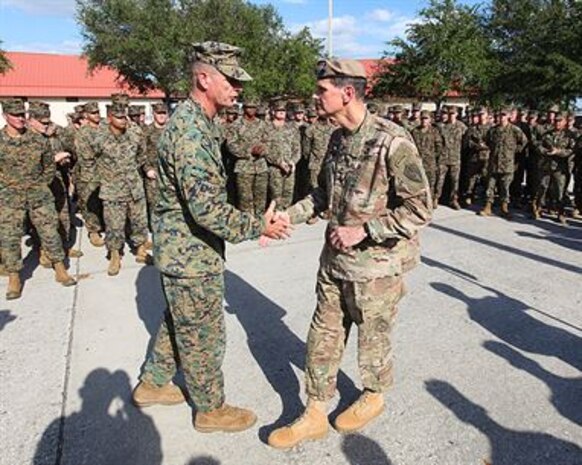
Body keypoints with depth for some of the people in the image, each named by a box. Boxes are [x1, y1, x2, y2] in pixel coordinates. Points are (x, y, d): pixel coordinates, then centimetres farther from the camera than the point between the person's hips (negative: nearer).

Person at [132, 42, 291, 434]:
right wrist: (258, 226, -20)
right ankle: (211, 409, 29)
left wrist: (255, 221, 18)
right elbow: (207, 208, -30)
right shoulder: (191, 130, -24)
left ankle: (153, 385, 43)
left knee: (181, 323, 25)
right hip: (193, 254, -10)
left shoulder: (198, 122, 9)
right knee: (204, 336, 8)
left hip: (184, 249, 10)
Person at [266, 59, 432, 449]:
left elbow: (420, 209, -18)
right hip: (333, 261, 7)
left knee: (373, 340, 16)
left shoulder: (393, 142, -19)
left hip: (376, 267, -6)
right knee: (323, 338, 14)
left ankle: (374, 397, 44)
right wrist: (290, 216, 5)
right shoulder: (337, 138, 5)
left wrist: (363, 231, -22)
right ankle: (315, 415, 31)